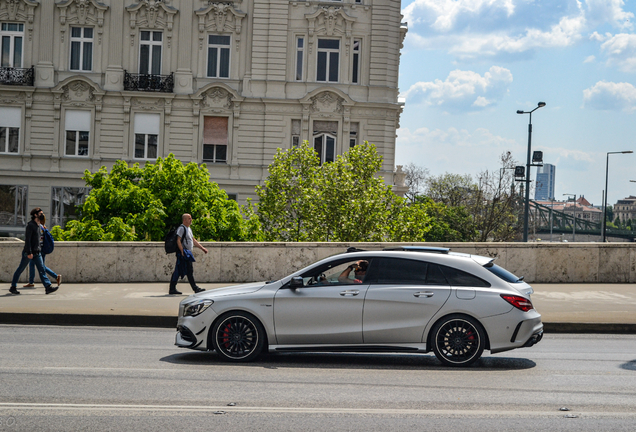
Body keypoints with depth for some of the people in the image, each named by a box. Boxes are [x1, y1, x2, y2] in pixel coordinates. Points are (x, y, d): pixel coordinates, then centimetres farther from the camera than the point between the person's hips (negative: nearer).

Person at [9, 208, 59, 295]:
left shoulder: (39, 226, 14)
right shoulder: (30, 225, -12)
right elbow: (27, 239, -17)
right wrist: (29, 252, -22)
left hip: (37, 253, 8)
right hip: (28, 253, -8)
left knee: (42, 270, -1)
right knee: (20, 269, 2)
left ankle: (48, 287, -7)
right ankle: (13, 287, 11)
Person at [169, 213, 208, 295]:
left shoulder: (188, 229, 20)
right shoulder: (181, 228, -10)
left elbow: (193, 240, 26)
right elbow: (178, 240, -17)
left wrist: (202, 248, 21)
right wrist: (182, 251, -25)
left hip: (188, 253, 10)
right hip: (184, 254, -10)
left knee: (178, 272, 9)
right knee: (189, 271, -9)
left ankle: (172, 289, 11)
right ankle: (195, 288, -9)